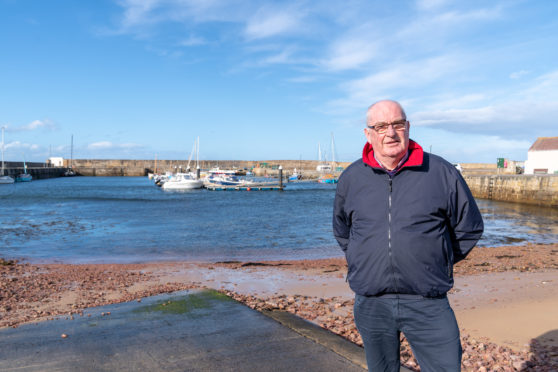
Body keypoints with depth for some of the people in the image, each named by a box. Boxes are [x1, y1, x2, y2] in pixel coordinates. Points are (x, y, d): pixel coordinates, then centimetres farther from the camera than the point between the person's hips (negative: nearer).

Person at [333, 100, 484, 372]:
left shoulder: (441, 172, -2)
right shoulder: (351, 178, 4)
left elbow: (470, 228, 9)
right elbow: (342, 231, 21)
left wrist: (435, 264, 8)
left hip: (428, 304, -2)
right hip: (371, 305, 2)